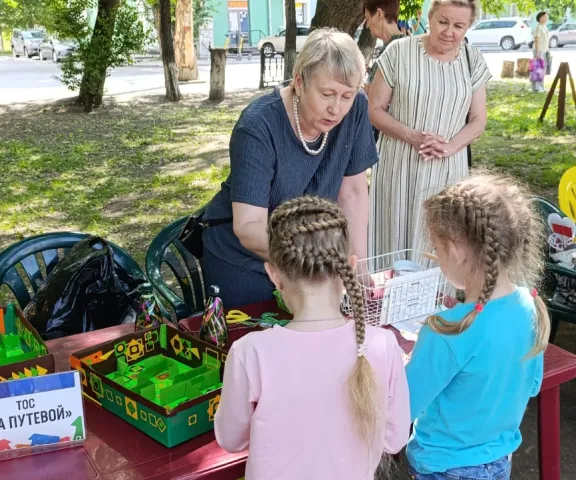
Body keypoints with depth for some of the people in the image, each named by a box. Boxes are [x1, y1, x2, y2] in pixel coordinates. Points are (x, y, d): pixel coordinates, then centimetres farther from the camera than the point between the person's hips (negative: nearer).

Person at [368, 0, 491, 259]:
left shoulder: (473, 61, 3)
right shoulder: (399, 52, -6)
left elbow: (478, 120, 5)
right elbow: (374, 110, -5)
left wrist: (450, 146, -14)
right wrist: (412, 136, -19)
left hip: (448, 170, 2)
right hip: (400, 166, -2)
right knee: (394, 239, 2)